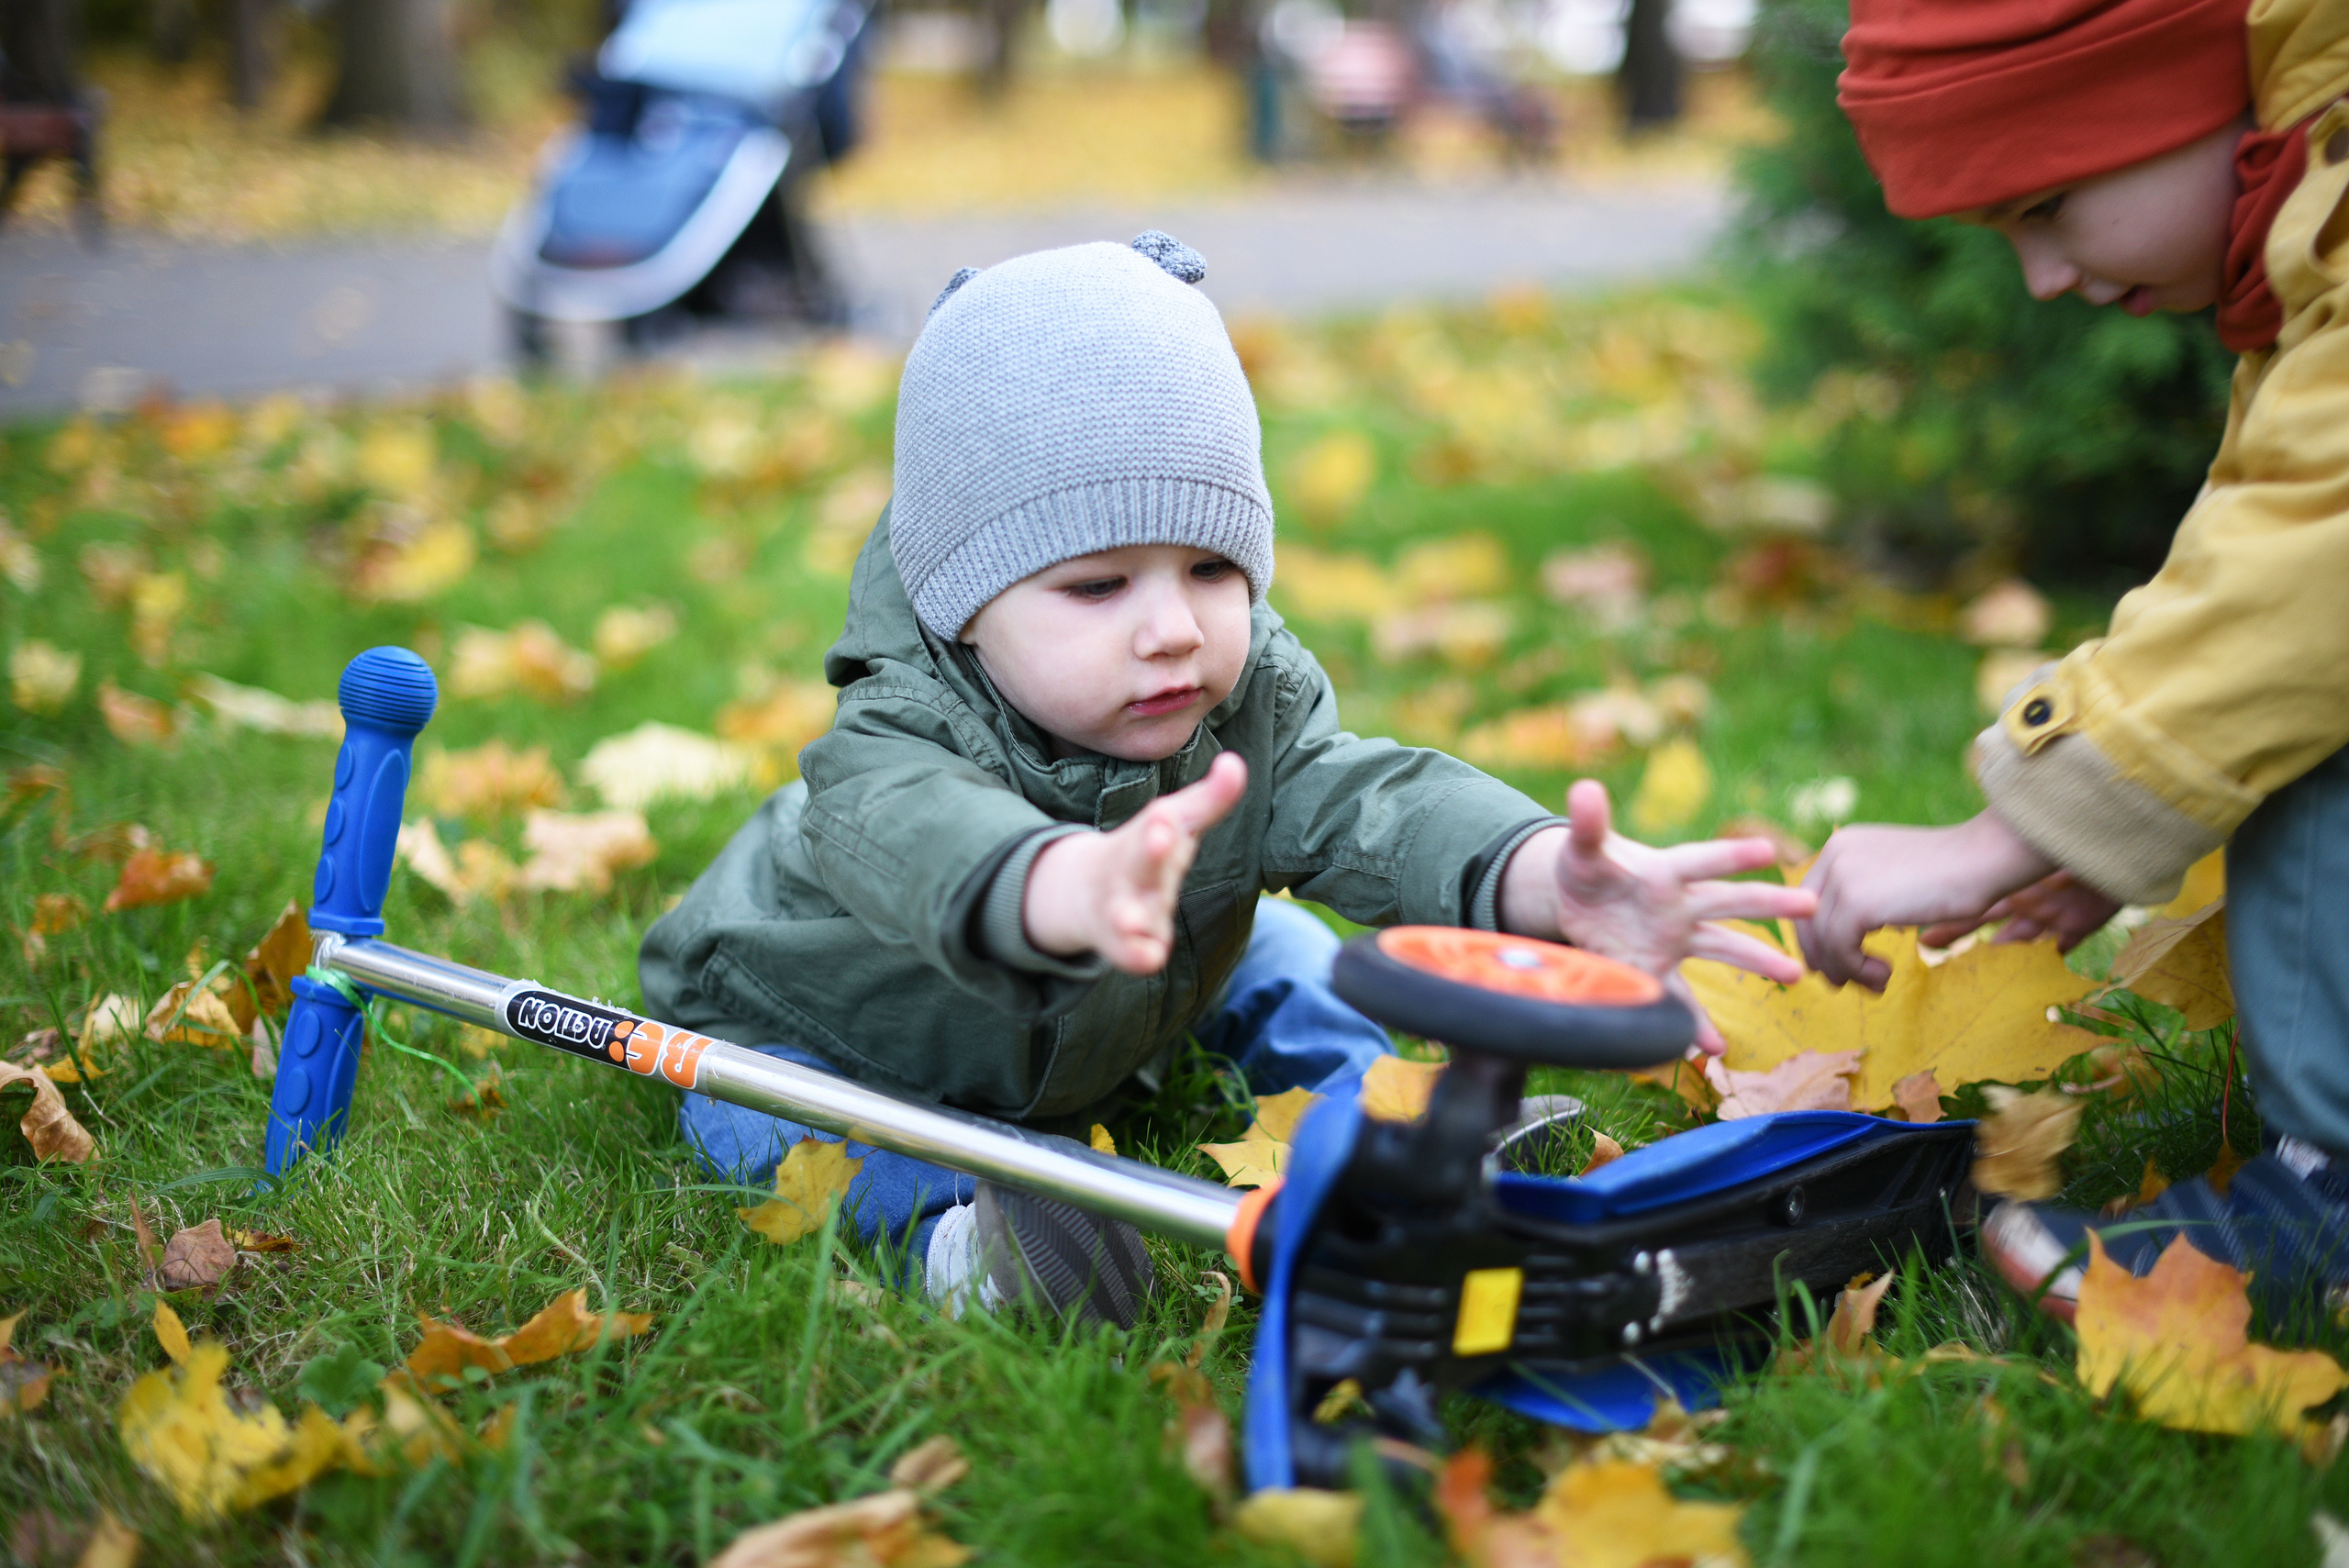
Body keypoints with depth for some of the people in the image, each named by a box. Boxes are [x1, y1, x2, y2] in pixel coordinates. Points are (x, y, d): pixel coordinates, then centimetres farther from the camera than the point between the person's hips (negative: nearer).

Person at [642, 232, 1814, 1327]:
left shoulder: (1253, 706, -27)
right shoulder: (901, 741, -43)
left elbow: (1365, 802, -44)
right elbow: (922, 842, -65)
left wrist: (1549, 879, -65)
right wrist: (1080, 887, -90)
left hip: (1091, 1028, 5)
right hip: (819, 1030, -4)